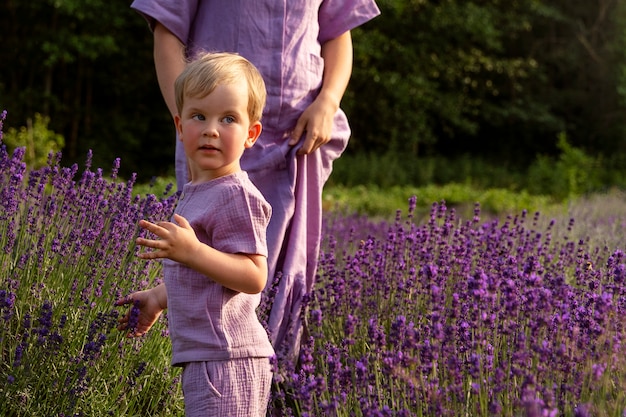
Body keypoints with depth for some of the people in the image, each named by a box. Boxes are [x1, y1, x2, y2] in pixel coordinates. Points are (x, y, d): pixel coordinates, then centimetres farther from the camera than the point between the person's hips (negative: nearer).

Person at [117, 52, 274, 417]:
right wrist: (158, 298, 28)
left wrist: (192, 251, -30)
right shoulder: (199, 192, 16)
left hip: (226, 359, -10)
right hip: (202, 357, 10)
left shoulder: (236, 195, -14)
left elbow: (254, 277, -22)